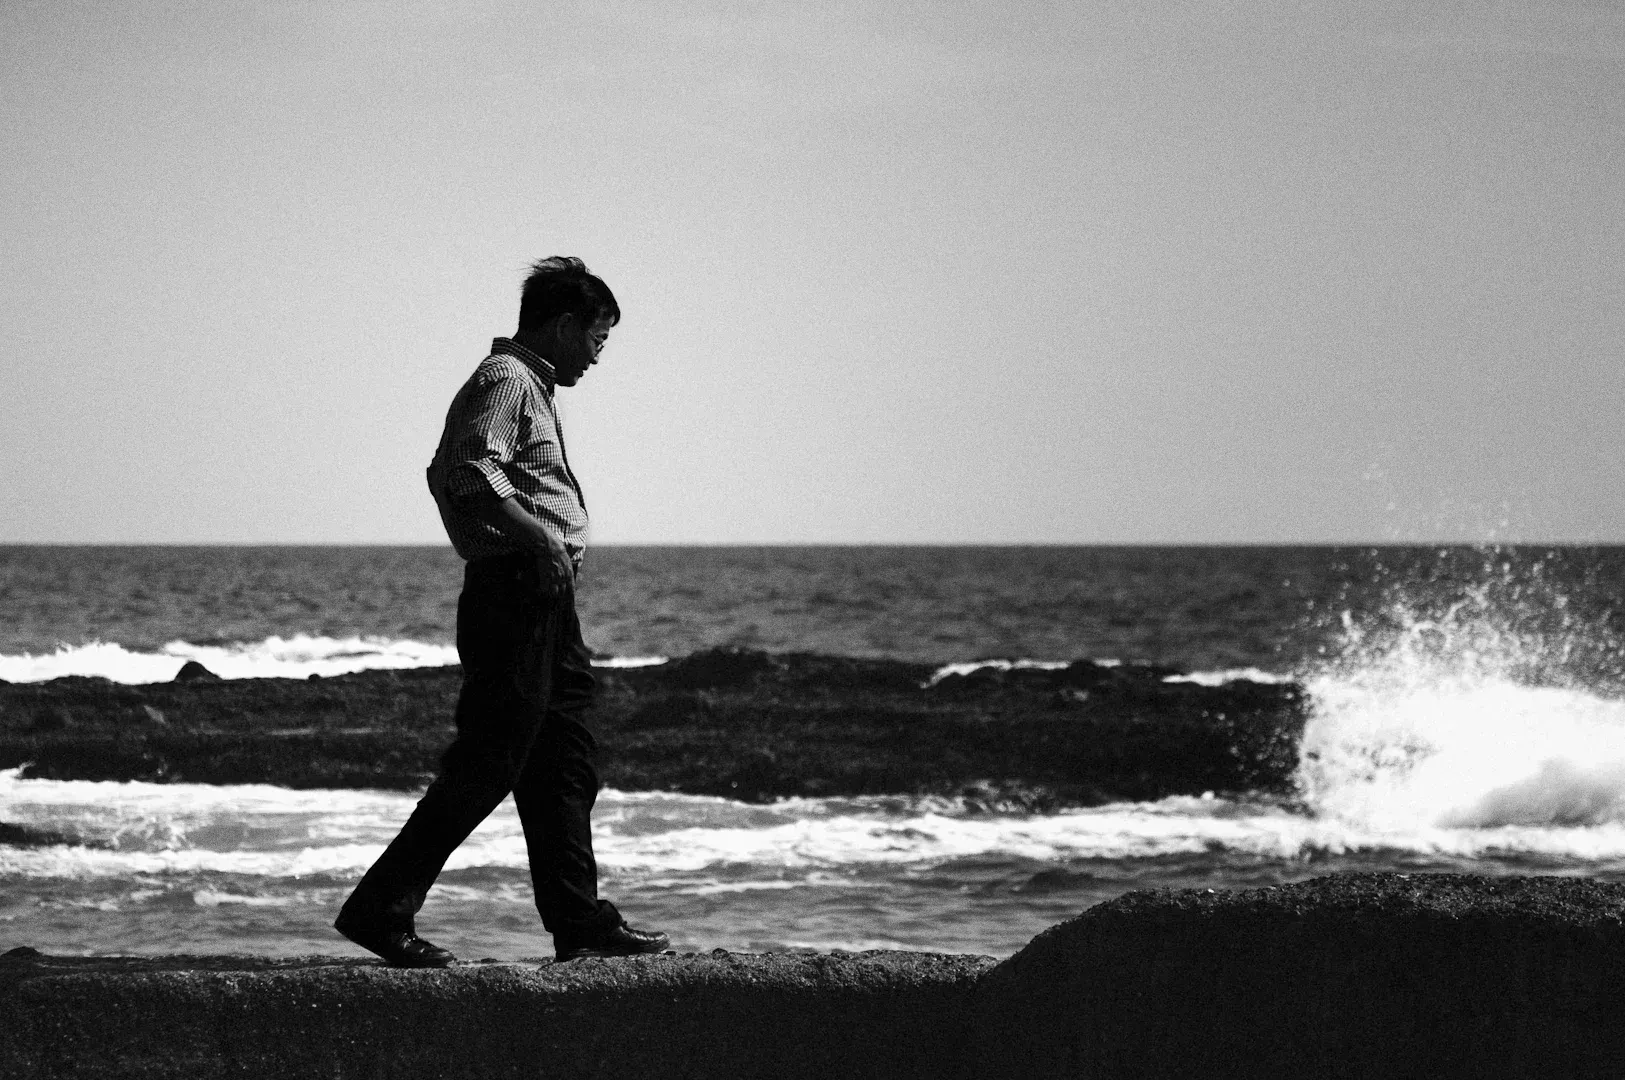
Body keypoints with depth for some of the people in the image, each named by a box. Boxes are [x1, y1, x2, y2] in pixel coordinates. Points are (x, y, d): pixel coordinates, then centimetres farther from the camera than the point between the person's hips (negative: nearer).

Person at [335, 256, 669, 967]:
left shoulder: (530, 386, 22)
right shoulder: (505, 381, -10)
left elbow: (445, 474, 29)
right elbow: (472, 472, -26)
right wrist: (539, 536, -27)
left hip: (545, 600, 11)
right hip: (515, 591, -11)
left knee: (564, 768, 11)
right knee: (487, 766, -11)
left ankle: (580, 923, 15)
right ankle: (381, 908, -9)